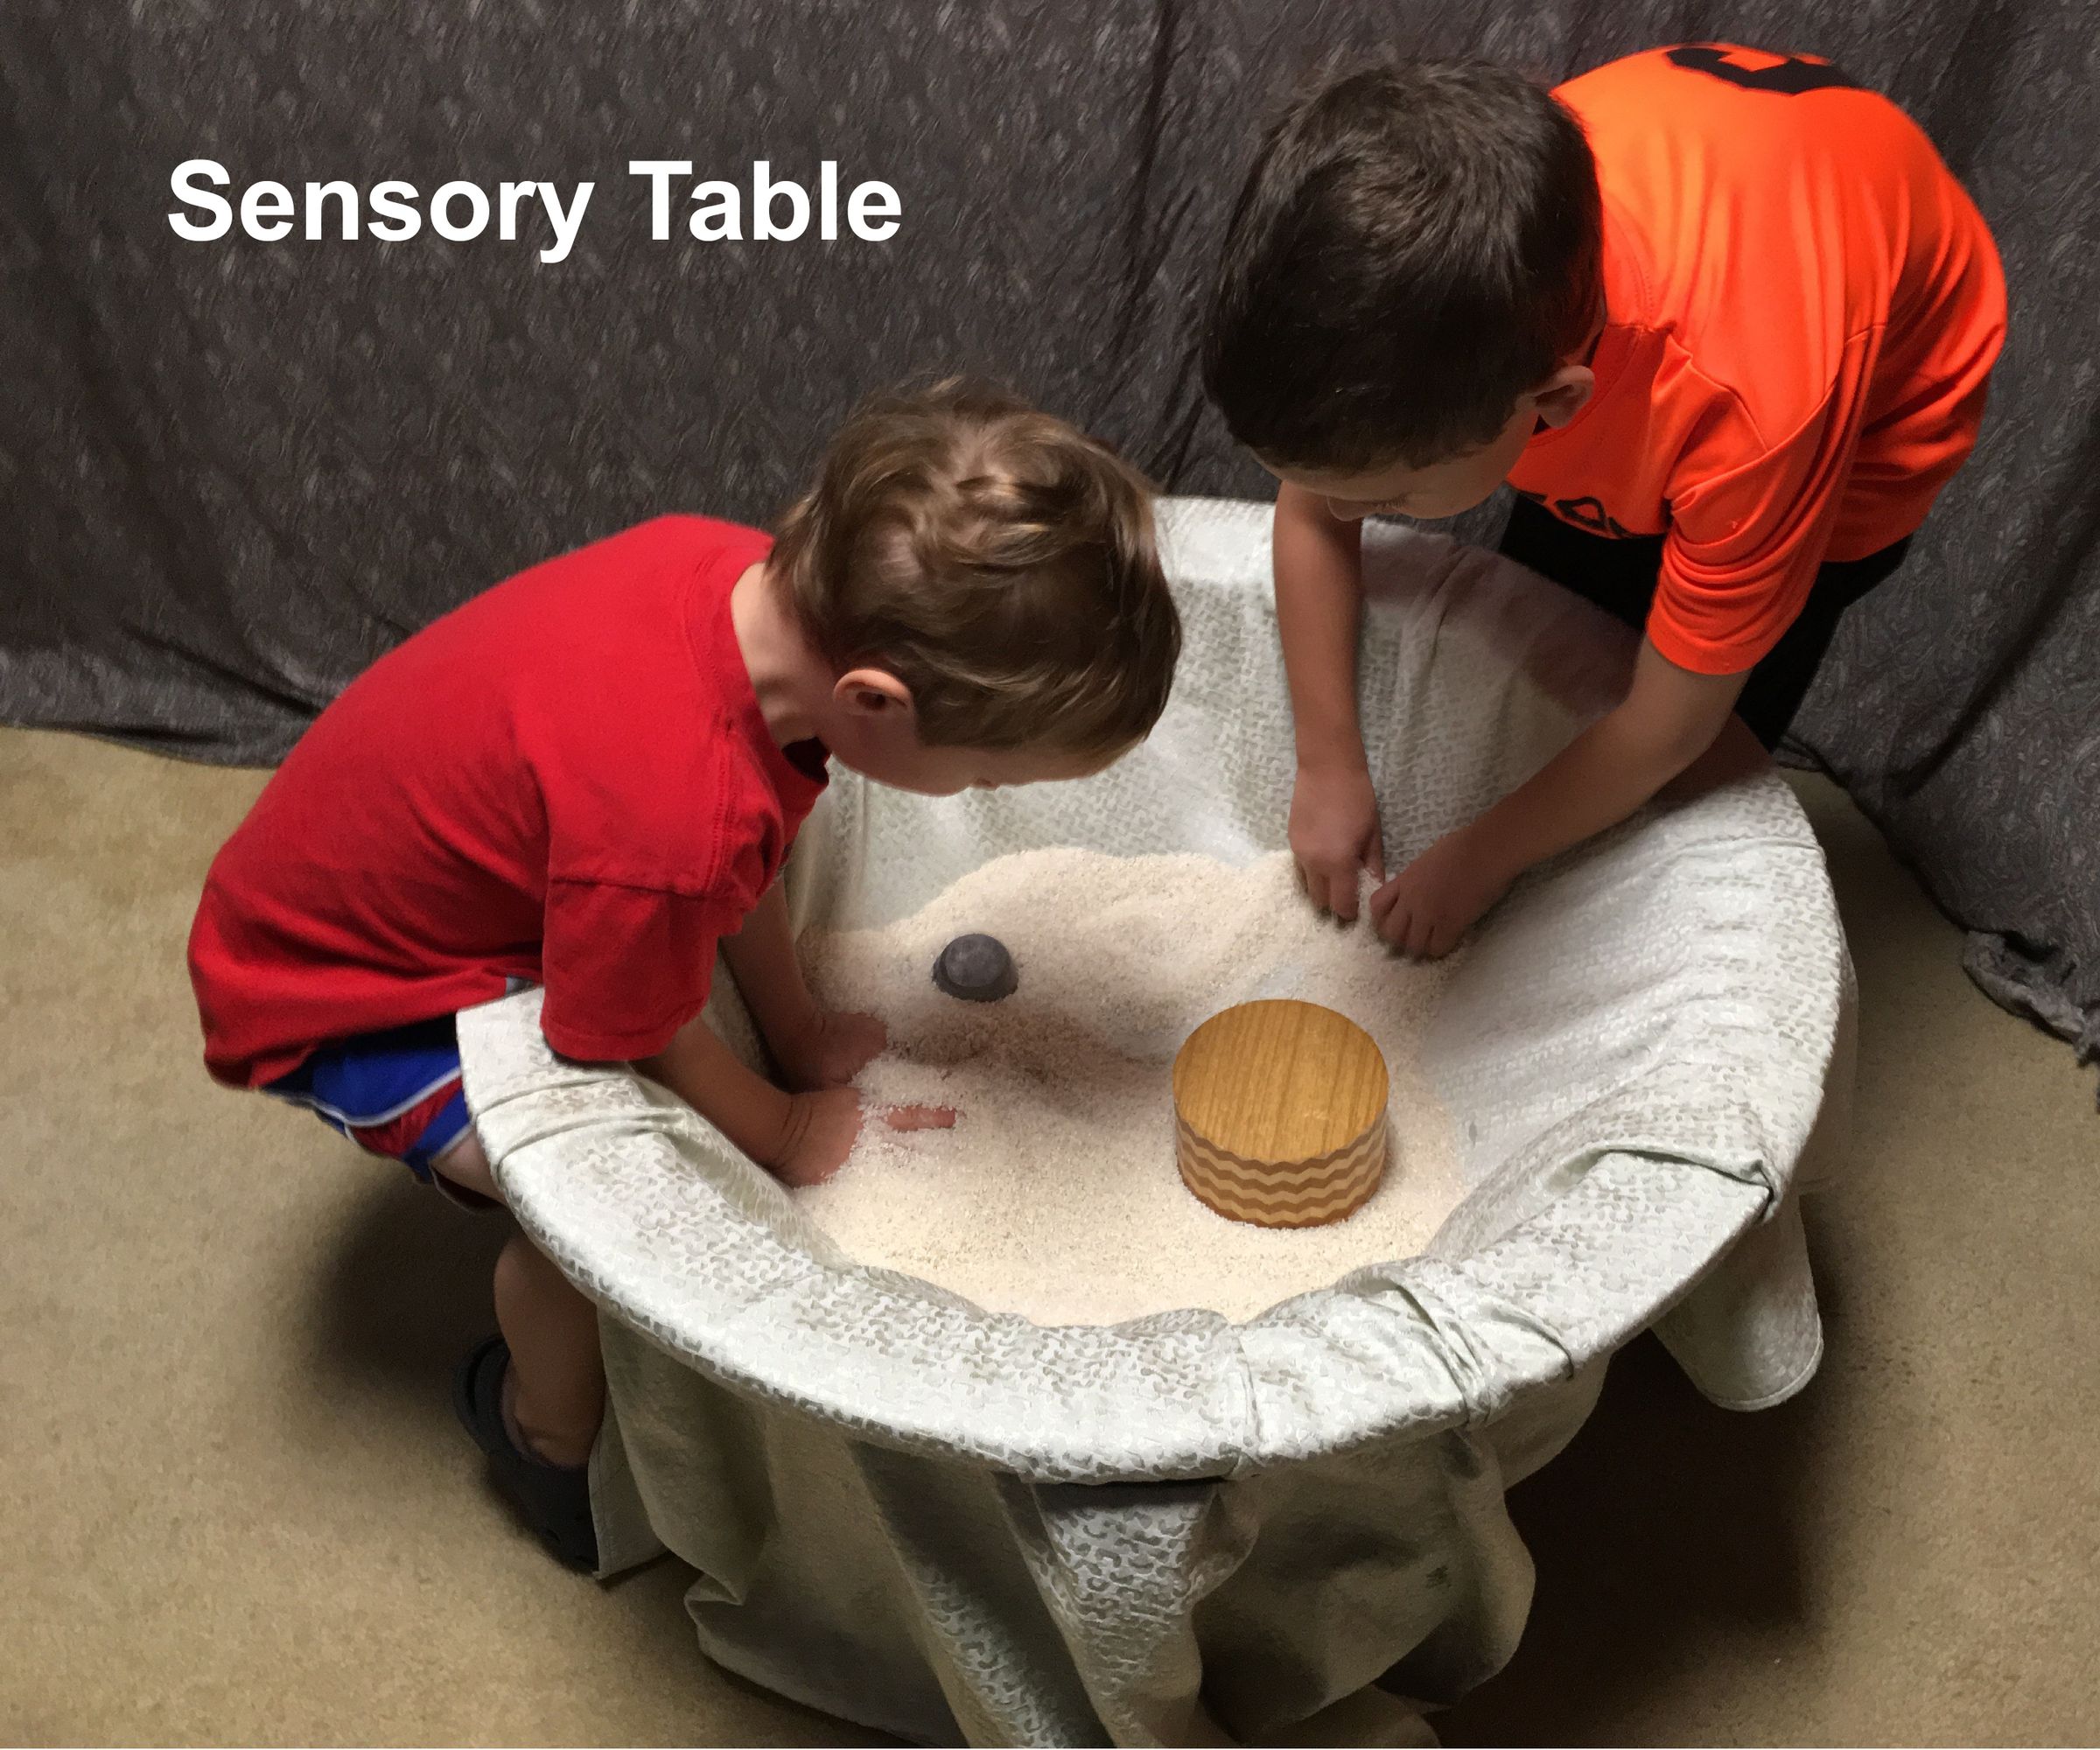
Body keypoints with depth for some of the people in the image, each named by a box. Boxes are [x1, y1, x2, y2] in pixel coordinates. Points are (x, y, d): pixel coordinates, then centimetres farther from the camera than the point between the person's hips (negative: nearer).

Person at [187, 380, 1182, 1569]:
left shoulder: (754, 577, -21)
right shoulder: (669, 826, -43)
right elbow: (639, 1040, -21)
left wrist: (799, 1032, 8)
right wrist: (790, 1136, -2)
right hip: (327, 991, -8)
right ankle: (547, 1430, 10)